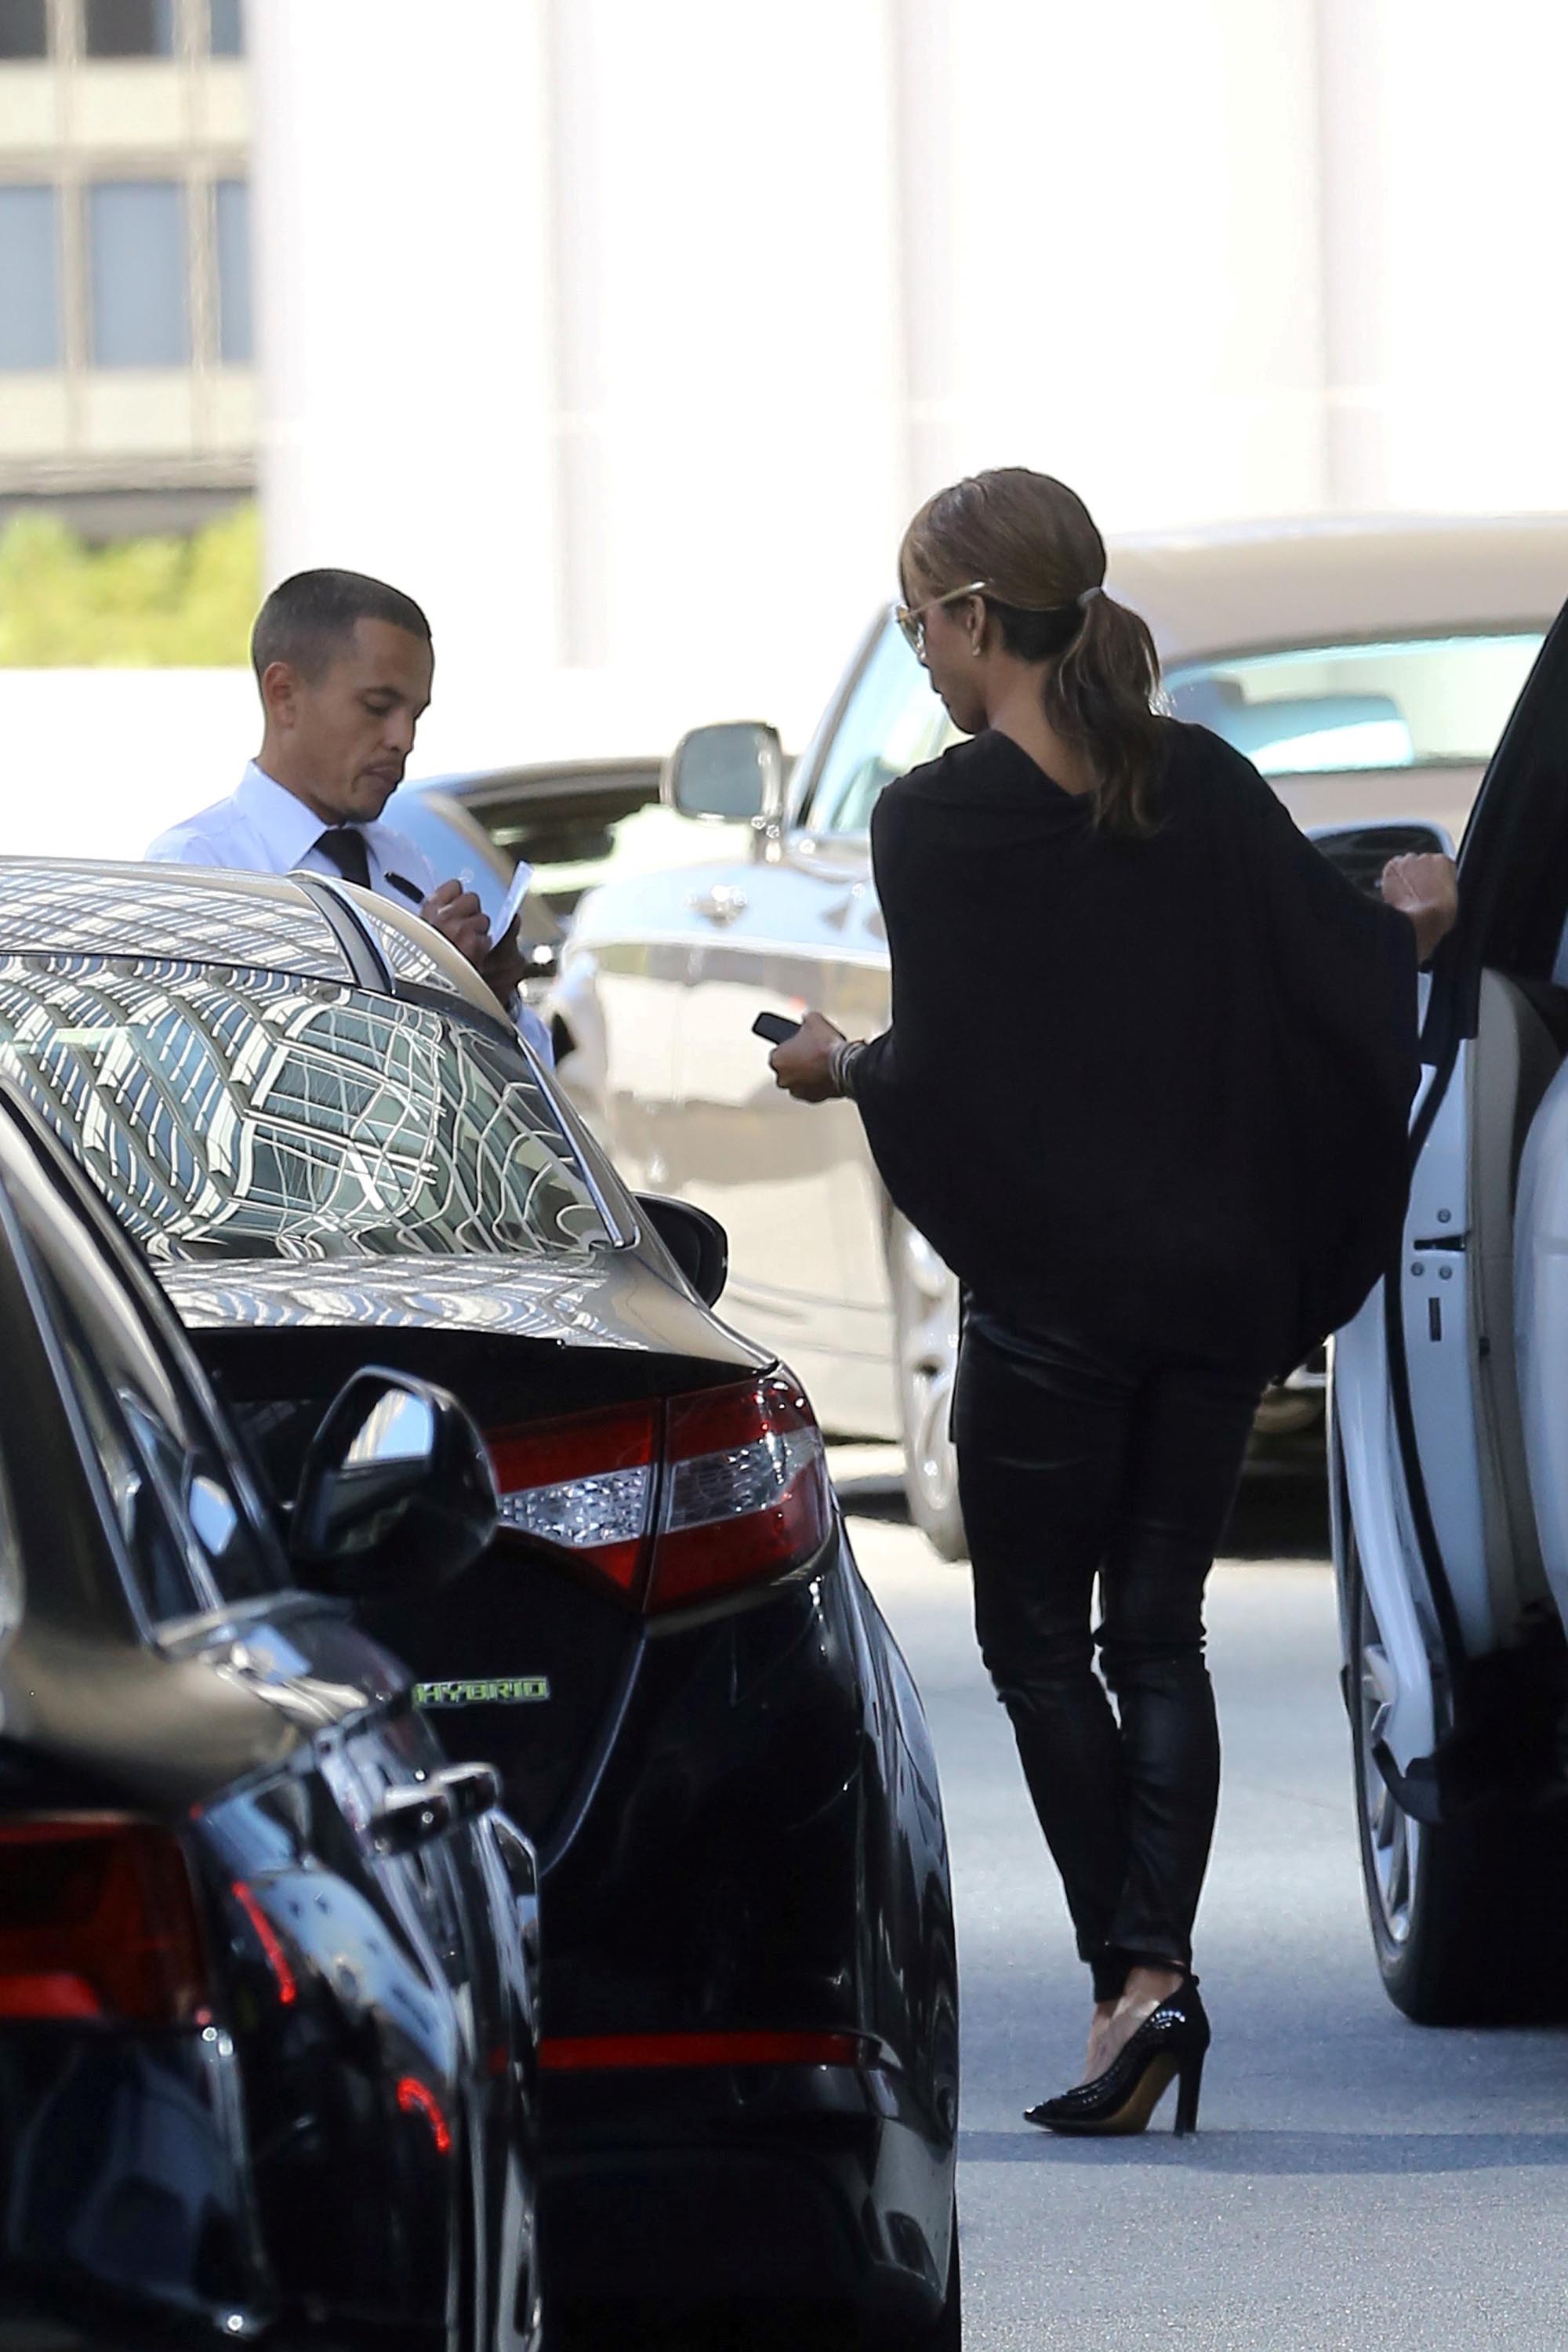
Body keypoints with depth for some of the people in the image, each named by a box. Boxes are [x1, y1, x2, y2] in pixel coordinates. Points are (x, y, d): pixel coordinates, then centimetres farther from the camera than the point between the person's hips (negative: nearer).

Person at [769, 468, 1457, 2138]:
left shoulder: (934, 821, -11)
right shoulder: (1200, 784, 2)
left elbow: (942, 1078, -13)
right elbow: (1340, 982, 4)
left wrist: (837, 1068, 9)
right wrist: (1408, 921, 27)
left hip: (1048, 1291, -4)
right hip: (1217, 1275, 4)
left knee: (1036, 1635, 6)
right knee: (1158, 1631, 9)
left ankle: (1126, 1979, -7)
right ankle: (1158, 1969, -3)